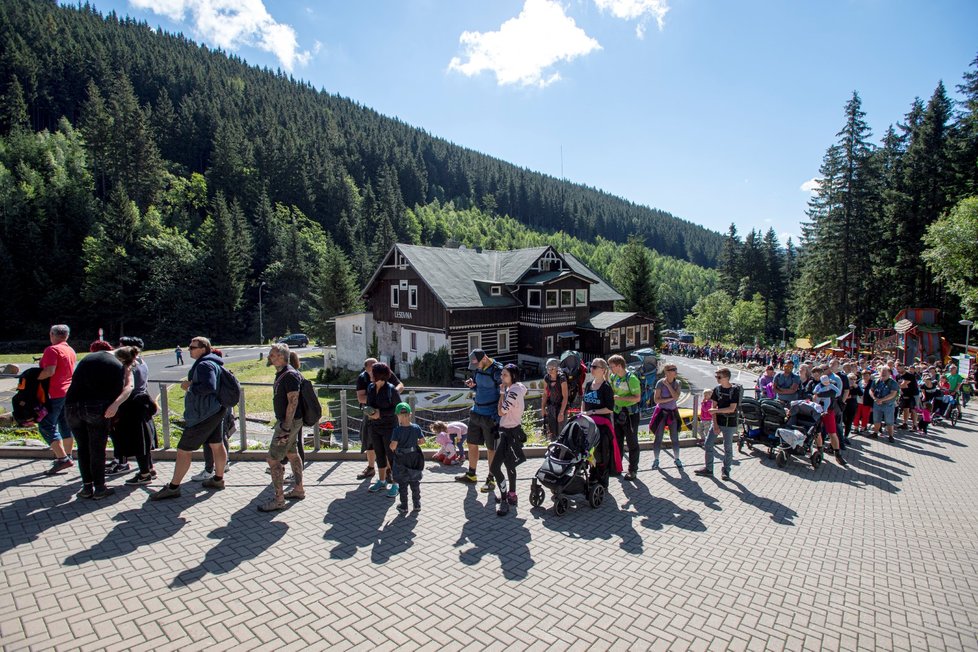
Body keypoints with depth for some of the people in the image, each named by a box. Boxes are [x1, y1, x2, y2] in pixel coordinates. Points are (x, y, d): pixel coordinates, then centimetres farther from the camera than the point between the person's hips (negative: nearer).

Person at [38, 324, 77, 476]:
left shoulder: (52, 350, -13)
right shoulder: (71, 350, 14)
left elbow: (49, 371, -24)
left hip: (55, 394, -9)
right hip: (69, 392, 9)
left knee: (46, 426, -5)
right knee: (66, 425, 15)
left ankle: (62, 458, -11)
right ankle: (67, 456, 22)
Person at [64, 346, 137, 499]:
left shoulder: (88, 358, 17)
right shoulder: (118, 366, -1)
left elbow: (74, 379, 26)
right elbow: (117, 393, -6)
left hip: (72, 406, 5)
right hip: (96, 408, -5)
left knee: (83, 447, 16)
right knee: (97, 449, 6)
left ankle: (87, 487, 20)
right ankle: (99, 488, 13)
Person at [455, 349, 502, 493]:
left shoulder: (497, 371, -17)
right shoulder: (478, 369, 5)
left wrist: (498, 417, -18)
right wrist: (472, 385, -3)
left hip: (490, 416, -7)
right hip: (476, 413, 7)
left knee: (491, 449, 5)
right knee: (472, 444, 16)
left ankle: (491, 480, 18)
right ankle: (471, 475, 33)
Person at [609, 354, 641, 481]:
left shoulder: (631, 378, -18)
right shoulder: (613, 377, 4)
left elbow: (637, 398, -20)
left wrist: (620, 398, -25)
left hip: (630, 414, -7)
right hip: (617, 412, 7)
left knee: (632, 443, 3)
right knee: (617, 441, 16)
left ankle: (633, 470, 13)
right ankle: (617, 466, 29)